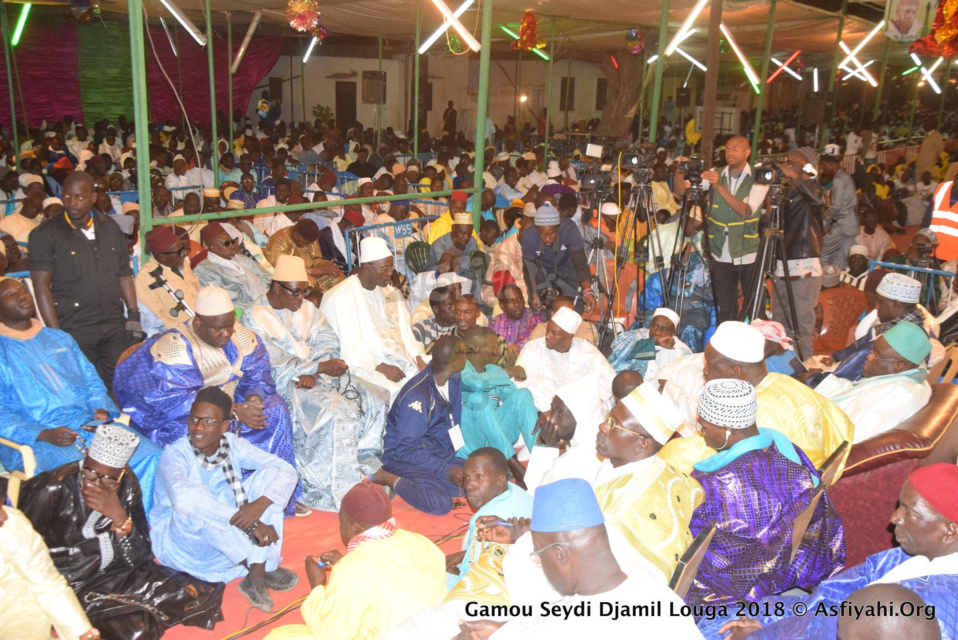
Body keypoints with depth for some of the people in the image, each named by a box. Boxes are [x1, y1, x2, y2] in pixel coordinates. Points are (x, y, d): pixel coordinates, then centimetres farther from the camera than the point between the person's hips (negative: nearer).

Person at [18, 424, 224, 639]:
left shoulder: (127, 486, -6)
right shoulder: (52, 490, -17)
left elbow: (136, 559, -7)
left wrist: (119, 517, -22)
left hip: (112, 573, 5)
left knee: (202, 595, -9)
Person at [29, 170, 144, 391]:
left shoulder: (110, 228, 12)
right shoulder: (45, 235, -1)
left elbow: (124, 275, 16)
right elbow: (41, 286, -5)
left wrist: (133, 315, 8)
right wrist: (56, 334, -11)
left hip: (115, 328, 4)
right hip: (74, 332, -3)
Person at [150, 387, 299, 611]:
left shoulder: (233, 445, -8)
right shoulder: (176, 453, -23)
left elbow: (287, 471, -12)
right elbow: (182, 498, -44)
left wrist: (260, 504, -33)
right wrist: (248, 523, -45)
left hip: (228, 535, 4)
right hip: (179, 538, -4)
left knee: (267, 475, -15)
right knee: (196, 510, -37)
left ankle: (257, 575, -21)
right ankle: (265, 569, -21)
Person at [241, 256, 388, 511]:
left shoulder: (305, 308, 14)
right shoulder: (254, 319, -6)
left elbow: (327, 341, 3)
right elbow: (275, 366, -15)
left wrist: (313, 373, -16)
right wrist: (320, 367, -20)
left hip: (318, 375, 7)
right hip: (286, 386, -7)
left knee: (375, 400, -12)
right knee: (338, 410, -31)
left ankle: (364, 463, -3)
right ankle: (345, 491, -24)